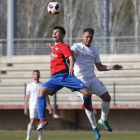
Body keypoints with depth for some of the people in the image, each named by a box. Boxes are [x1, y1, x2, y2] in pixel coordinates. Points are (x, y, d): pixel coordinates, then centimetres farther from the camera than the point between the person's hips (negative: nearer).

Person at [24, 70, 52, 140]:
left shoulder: (43, 85, 7)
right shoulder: (29, 85, 6)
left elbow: (46, 97, 8)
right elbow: (27, 97, 8)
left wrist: (49, 107, -1)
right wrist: (25, 108, 5)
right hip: (32, 106, -1)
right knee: (32, 121, -14)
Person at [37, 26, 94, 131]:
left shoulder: (63, 46, 3)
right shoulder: (55, 47, 26)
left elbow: (70, 57, -17)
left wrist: (71, 67, -34)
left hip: (65, 75, -6)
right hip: (55, 78, 6)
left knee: (87, 93, -16)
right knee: (41, 92, -23)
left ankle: (86, 105, 23)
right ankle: (42, 119, -26)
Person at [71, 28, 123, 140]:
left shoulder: (94, 50, 16)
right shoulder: (77, 47, -1)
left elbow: (100, 67, 20)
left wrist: (112, 67, 6)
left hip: (93, 79, 5)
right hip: (81, 80, -5)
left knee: (107, 97, -3)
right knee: (88, 103, -11)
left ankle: (103, 120, 19)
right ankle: (95, 128, 4)